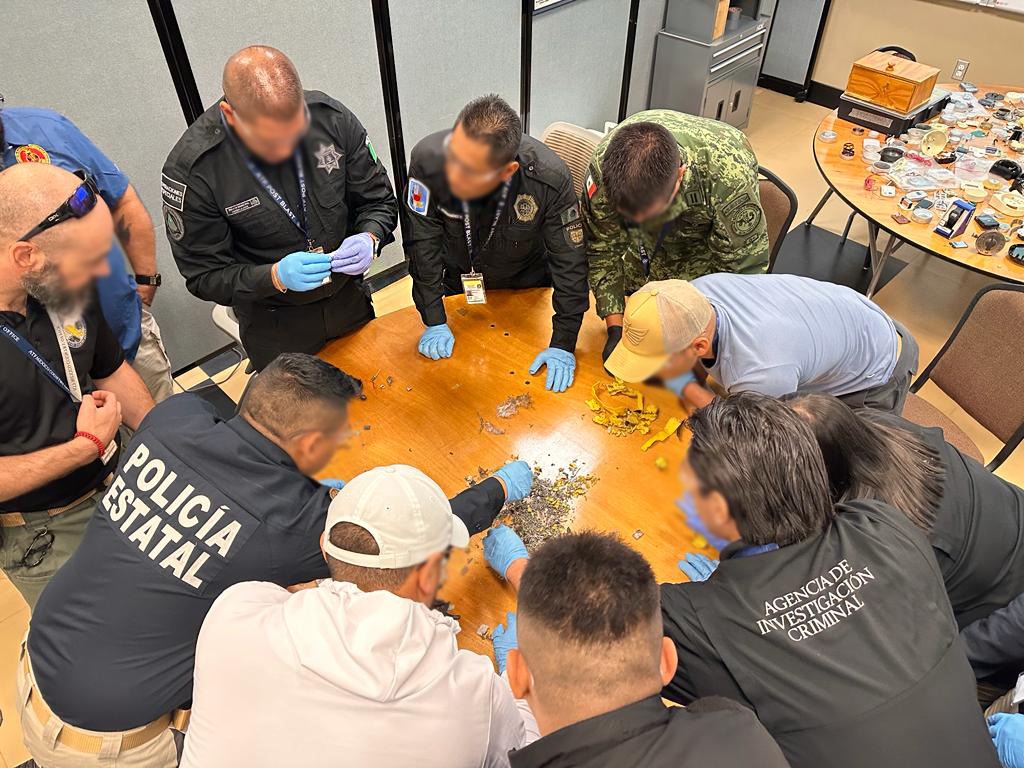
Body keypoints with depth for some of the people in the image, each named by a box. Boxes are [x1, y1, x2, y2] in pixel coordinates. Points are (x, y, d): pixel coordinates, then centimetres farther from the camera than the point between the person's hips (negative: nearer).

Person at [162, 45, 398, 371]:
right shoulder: (189, 169, -24)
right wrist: (276, 276, -33)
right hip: (273, 325, -2)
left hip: (350, 300, 3)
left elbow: (379, 200, -4)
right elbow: (205, 276, -15)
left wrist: (368, 239, -27)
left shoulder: (330, 117, -17)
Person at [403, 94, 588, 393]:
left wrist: (563, 344, -24)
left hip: (527, 286, -1)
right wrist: (434, 322, -19)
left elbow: (570, 261, -26)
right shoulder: (427, 158, -34)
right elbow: (422, 244, -23)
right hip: (456, 284, 1)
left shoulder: (550, 178, -36)